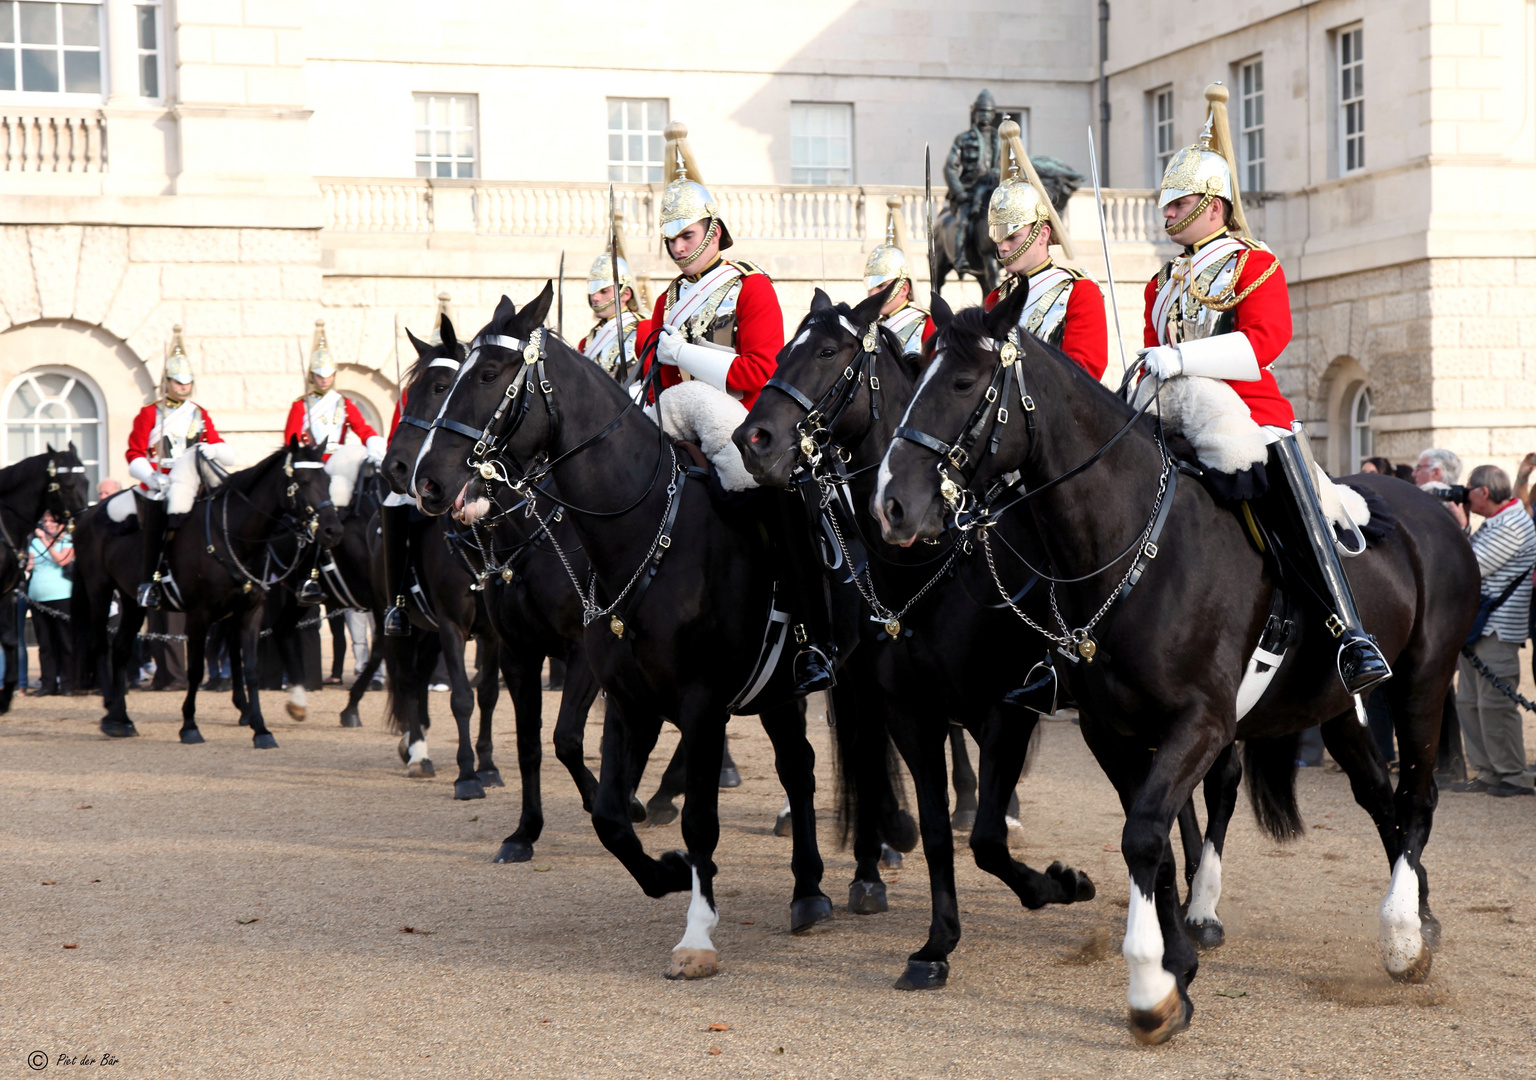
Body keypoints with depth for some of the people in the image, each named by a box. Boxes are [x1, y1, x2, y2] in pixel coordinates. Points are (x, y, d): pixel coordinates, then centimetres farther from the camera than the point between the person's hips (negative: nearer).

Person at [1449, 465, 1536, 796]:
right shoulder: (1494, 523, 17)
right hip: (1477, 626, 10)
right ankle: (1487, 772, 16)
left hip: (1498, 630, -10)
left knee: (1494, 703, -8)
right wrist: (1458, 529, 13)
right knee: (1468, 700, 11)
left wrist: (1459, 528, -8)